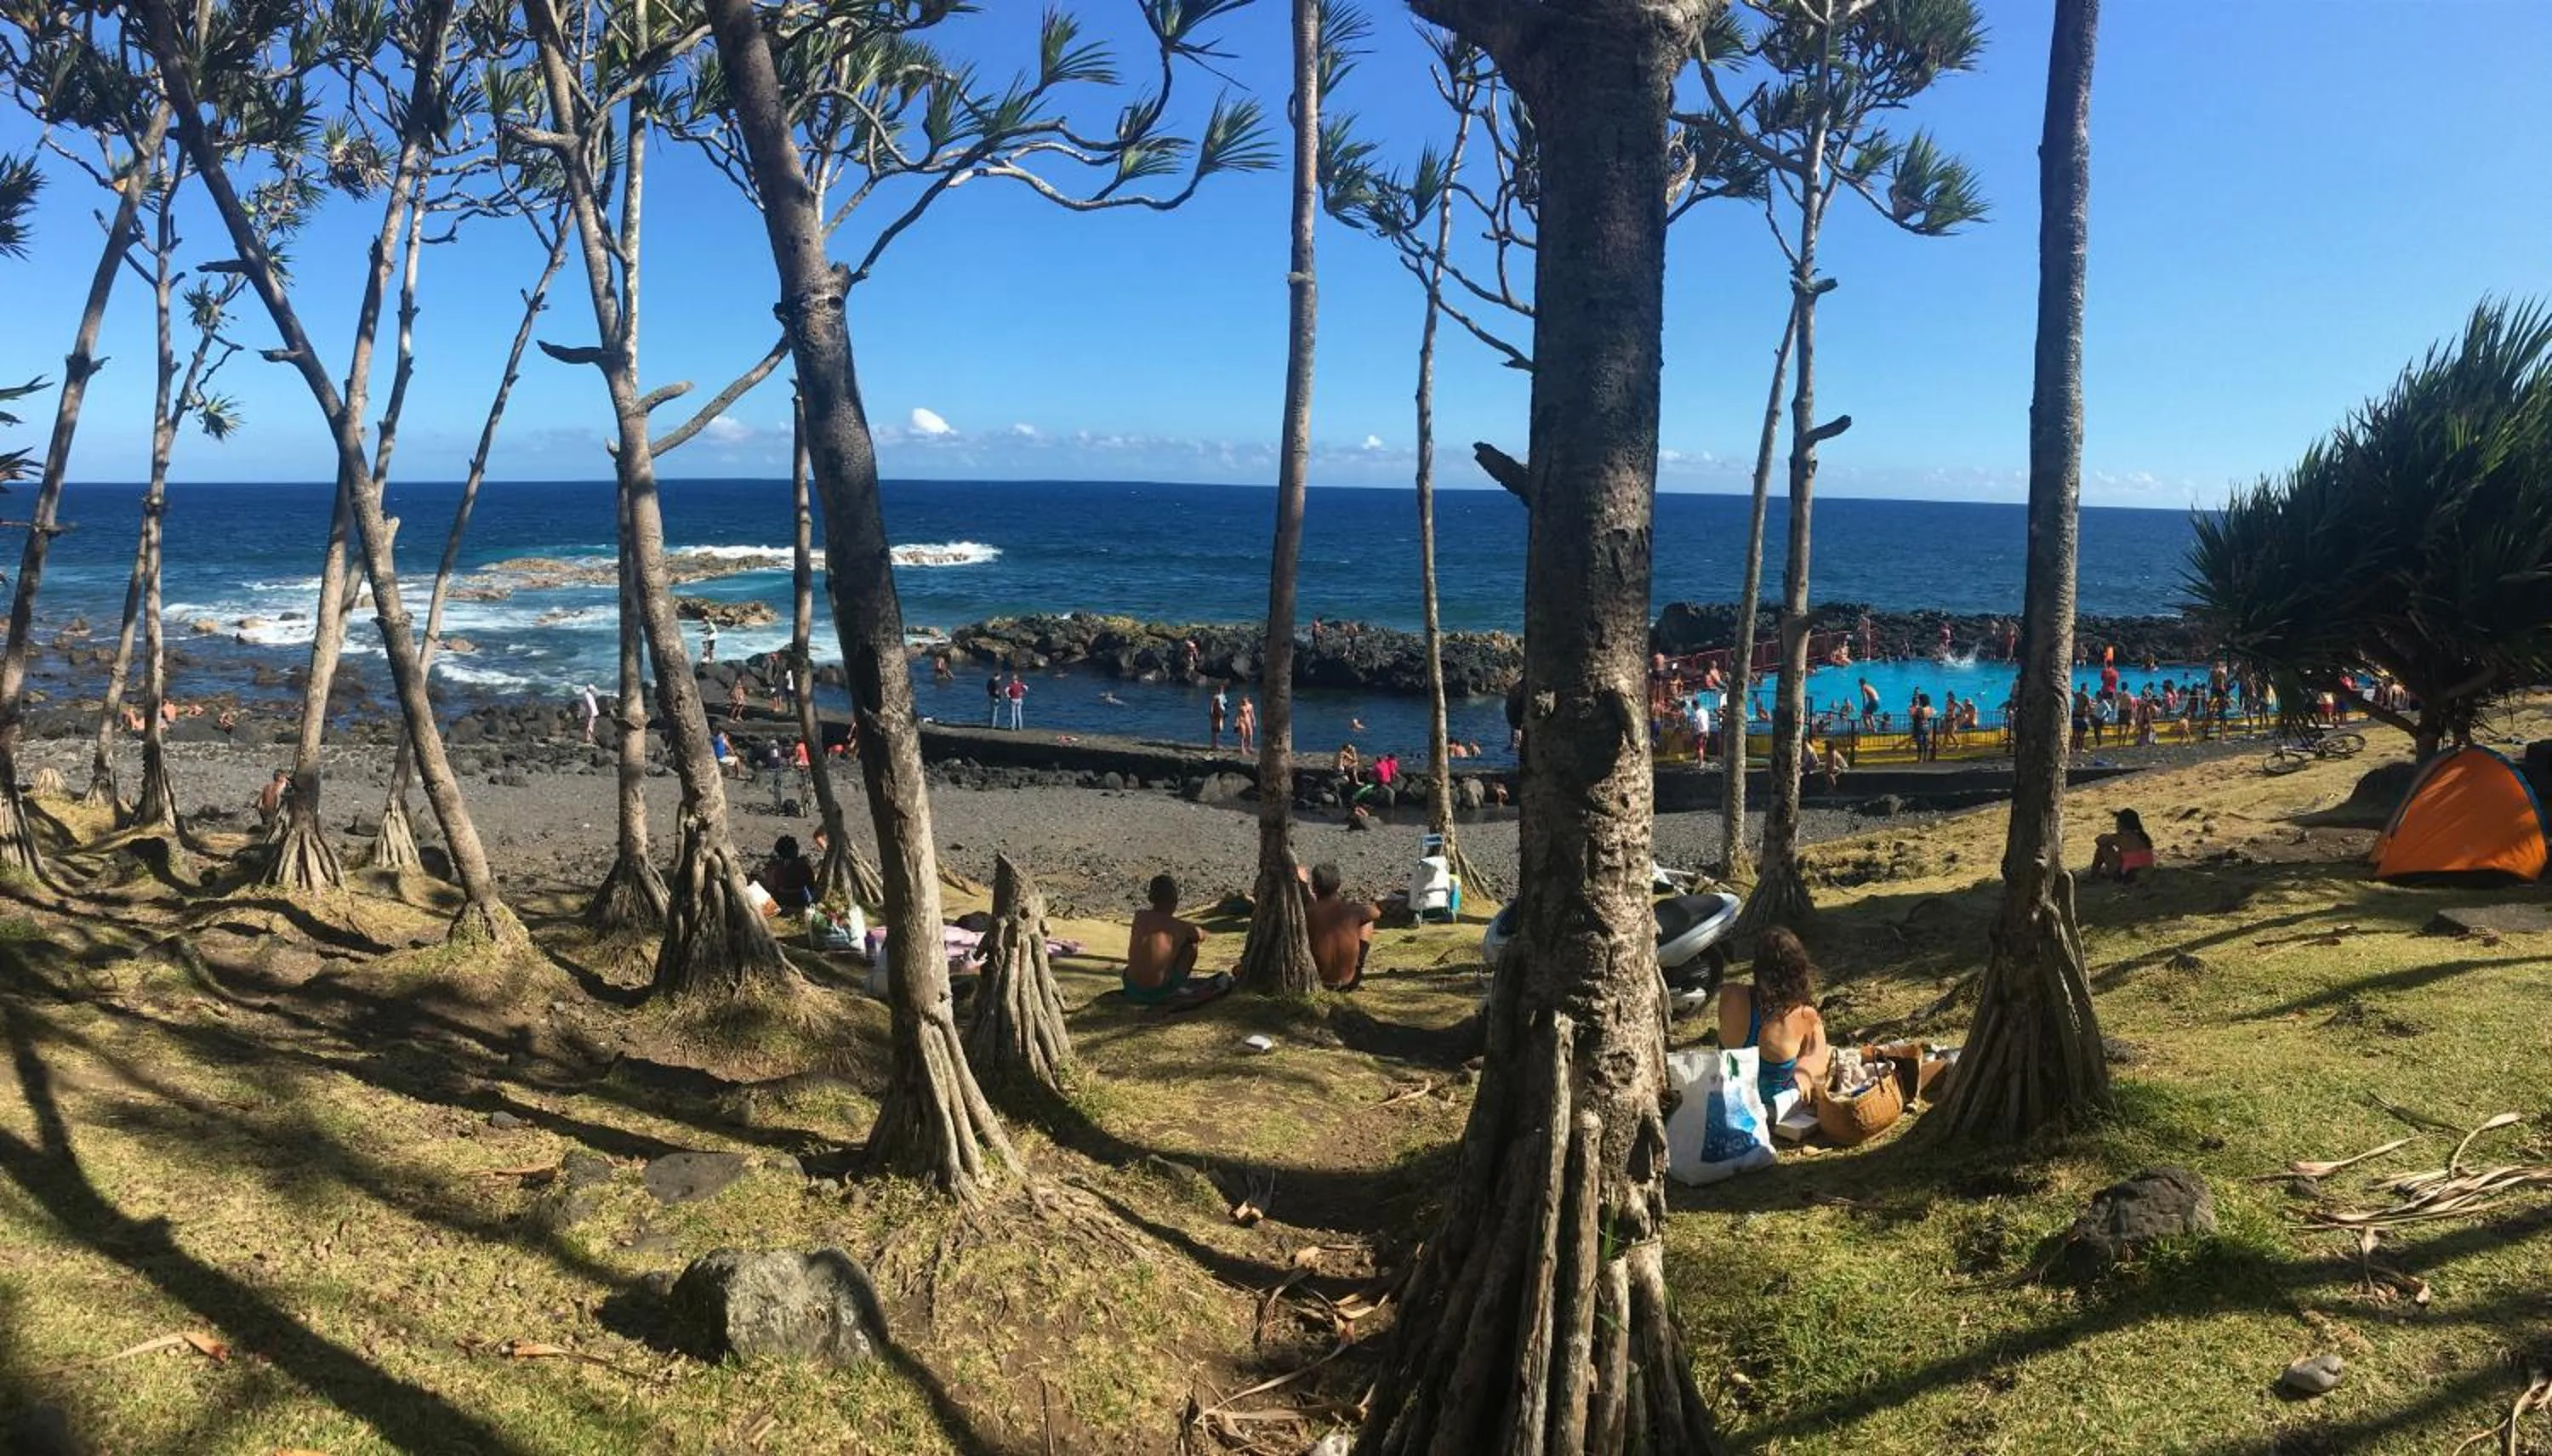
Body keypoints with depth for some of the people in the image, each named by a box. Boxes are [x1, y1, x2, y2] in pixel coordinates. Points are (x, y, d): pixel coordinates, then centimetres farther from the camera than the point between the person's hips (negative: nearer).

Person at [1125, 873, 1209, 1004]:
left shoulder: (1139, 917, 2)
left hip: (1132, 990, 4)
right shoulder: (1181, 927, -5)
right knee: (1192, 944, 14)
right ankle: (1179, 987, 25)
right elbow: (1202, 936, 17)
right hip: (1159, 993, -4)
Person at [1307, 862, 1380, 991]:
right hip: (1348, 979, 0)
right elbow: (1377, 912, 9)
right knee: (1367, 921, 16)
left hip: (1318, 980, 0)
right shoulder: (1351, 908, -12)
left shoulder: (1308, 912, -17)